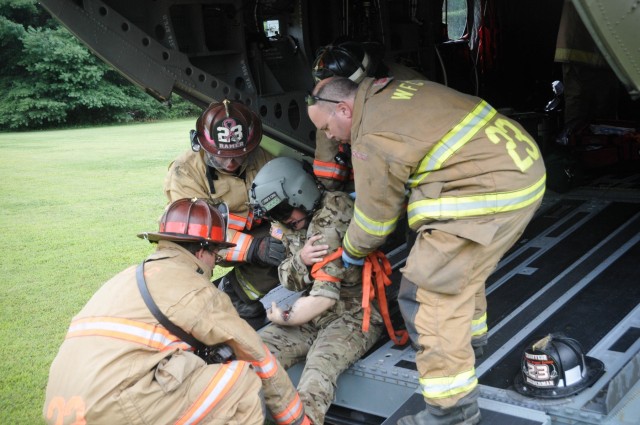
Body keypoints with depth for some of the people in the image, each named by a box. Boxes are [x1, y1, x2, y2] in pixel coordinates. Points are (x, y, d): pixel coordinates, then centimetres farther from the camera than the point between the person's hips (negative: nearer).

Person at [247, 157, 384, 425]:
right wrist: (300, 259, -19)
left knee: (320, 363, -35)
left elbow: (325, 296, -23)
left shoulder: (331, 217, -20)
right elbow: (289, 282, 3)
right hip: (313, 313, 8)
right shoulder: (290, 223, 6)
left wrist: (284, 318, -7)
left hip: (355, 313, -7)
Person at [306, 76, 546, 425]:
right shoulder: (391, 95, 14)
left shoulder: (373, 138, -13)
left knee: (431, 294, -5)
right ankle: (466, 336, 52)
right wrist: (364, 192, 32)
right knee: (462, 263, 30)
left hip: (490, 193, -10)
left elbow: (375, 218, -3)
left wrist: (351, 251, 18)